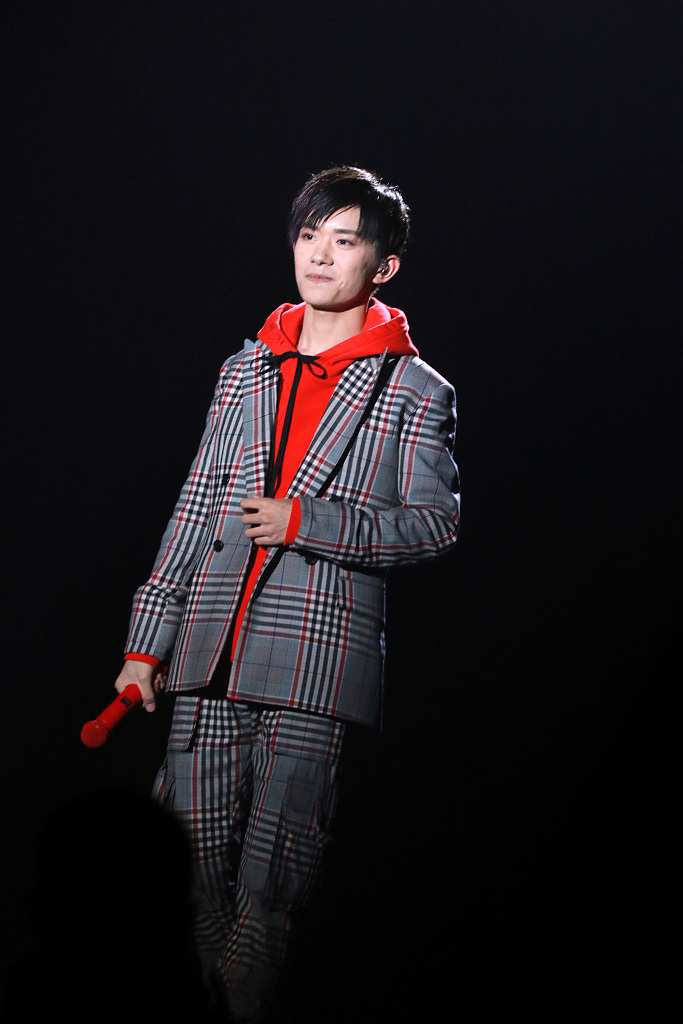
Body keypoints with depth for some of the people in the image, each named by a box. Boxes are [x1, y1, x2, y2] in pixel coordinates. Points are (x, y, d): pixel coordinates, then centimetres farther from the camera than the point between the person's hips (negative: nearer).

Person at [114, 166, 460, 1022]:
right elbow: (195, 507, 17)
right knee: (193, 854, 3)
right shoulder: (245, 369, 19)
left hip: (319, 652, -4)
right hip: (211, 646, 4)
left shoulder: (416, 391, 7)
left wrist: (307, 522, -10)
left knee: (270, 880, -5)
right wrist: (147, 639, 12)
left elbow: (436, 521, 0)